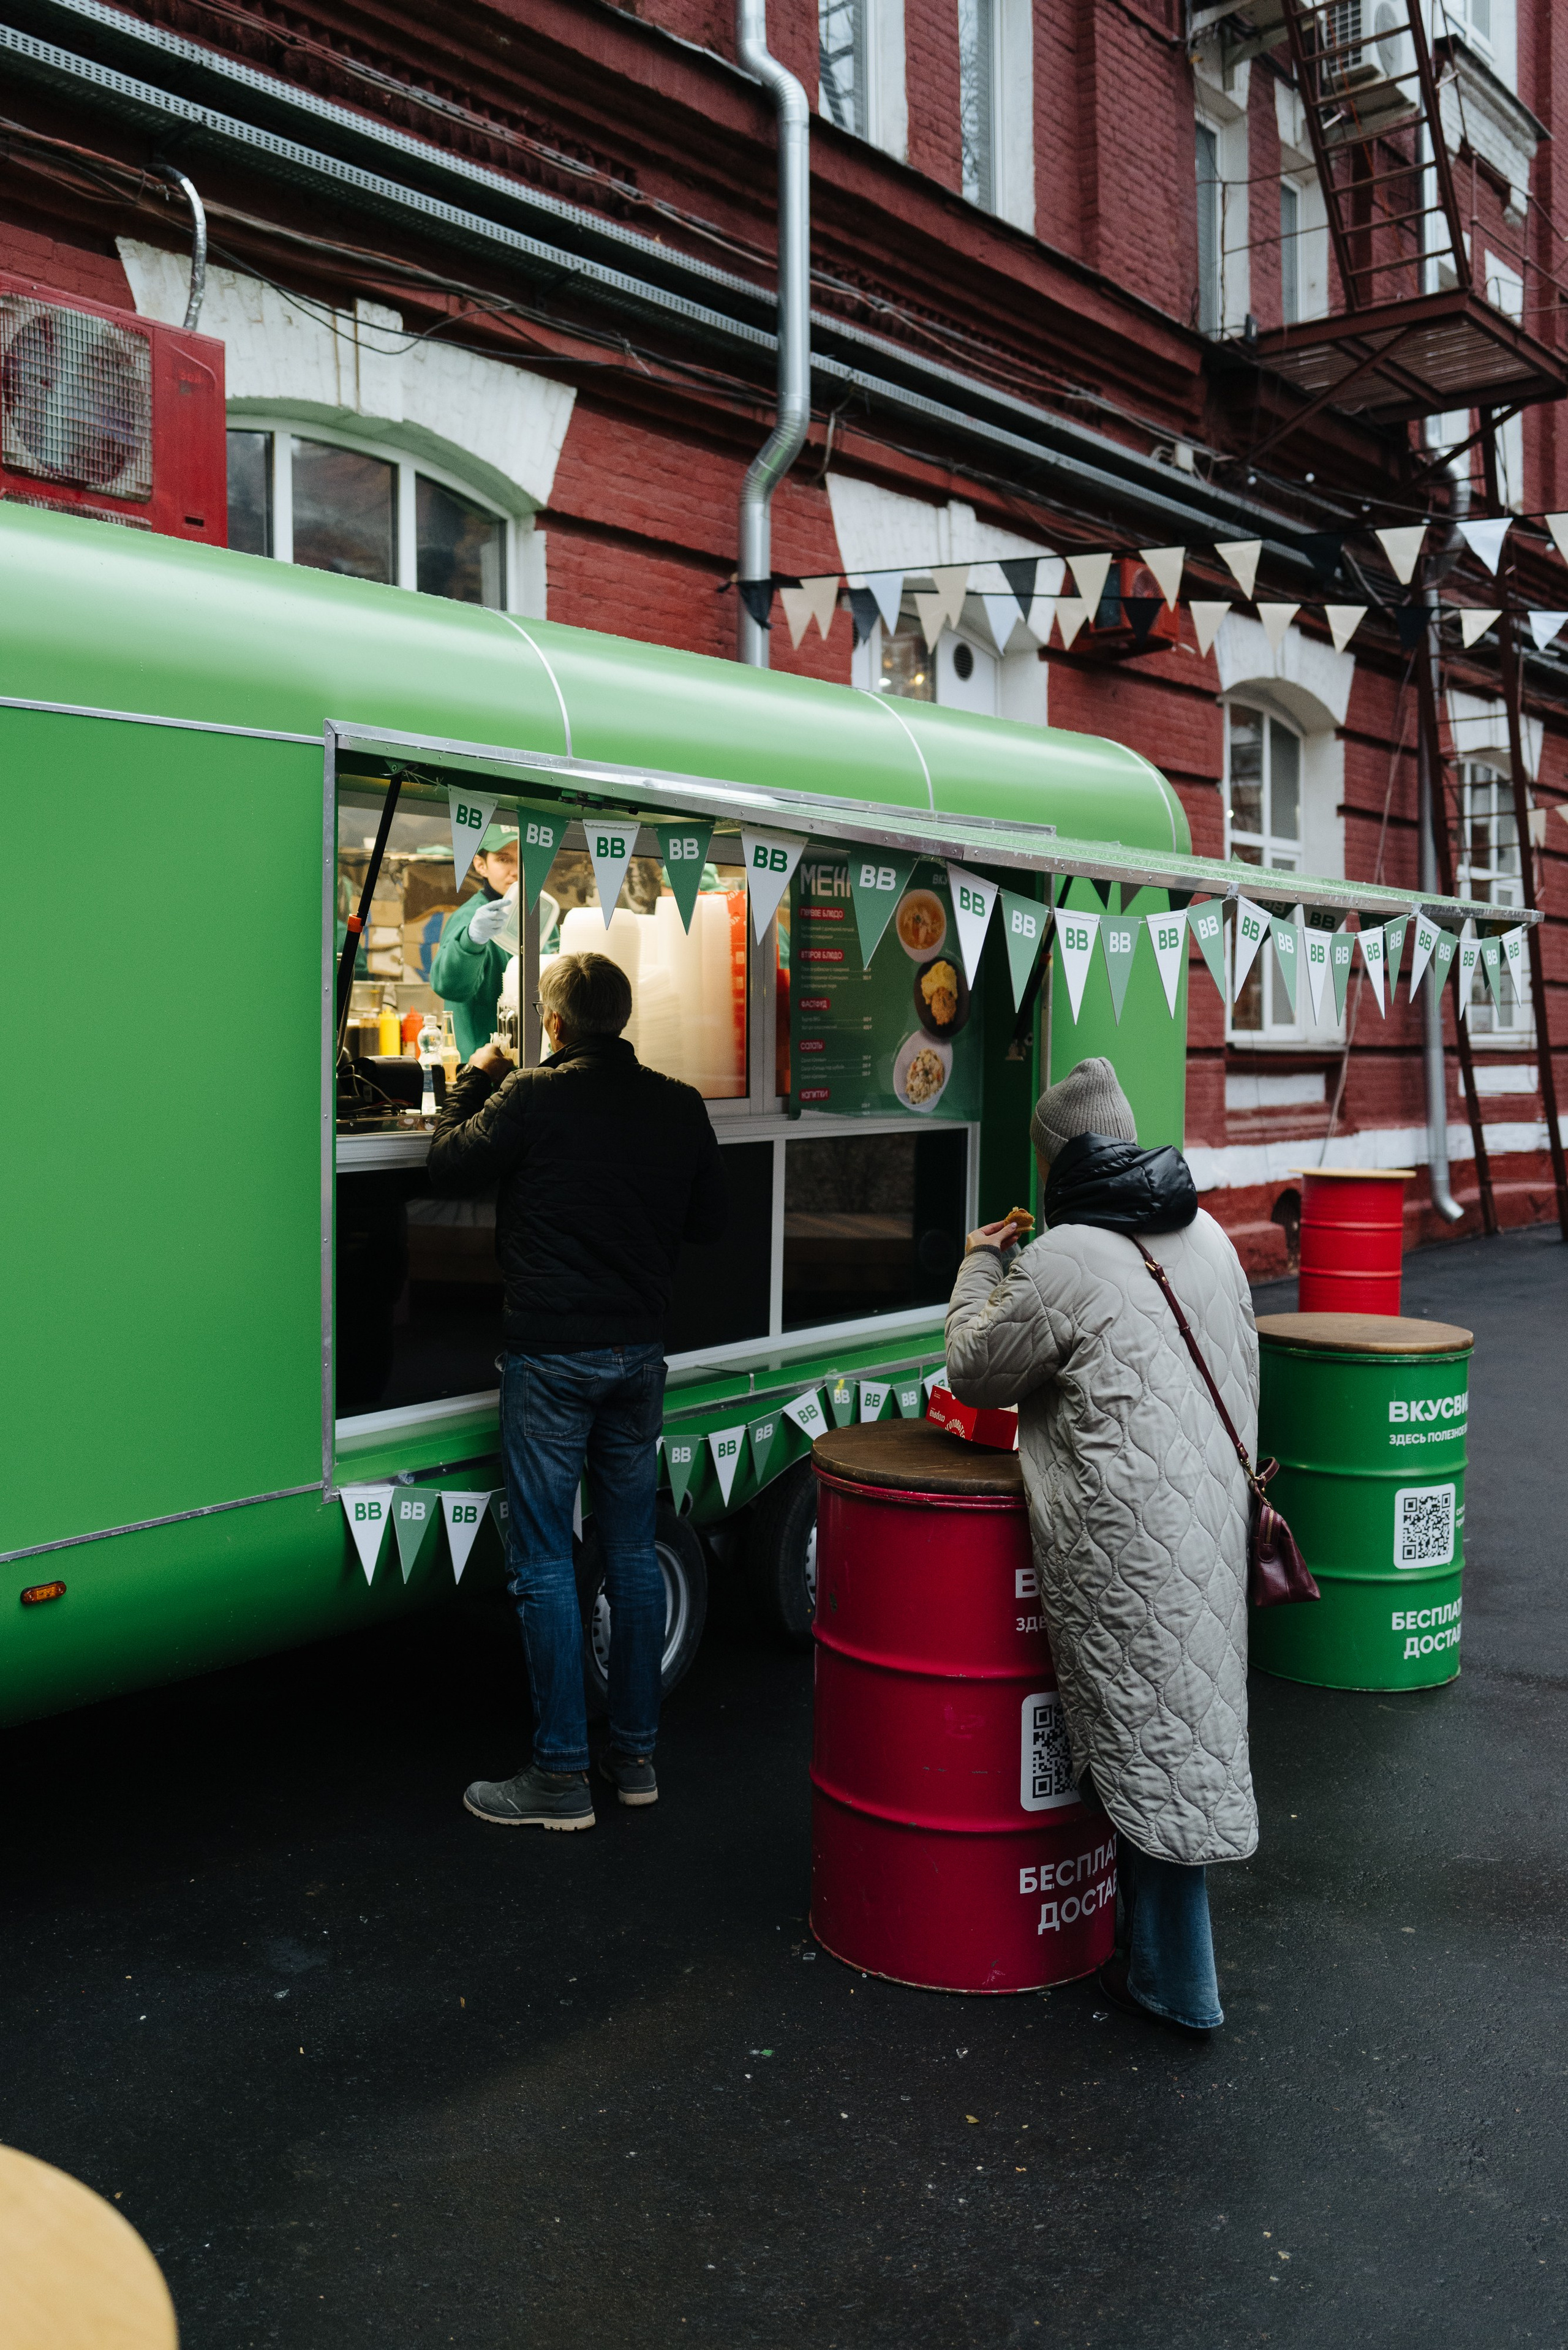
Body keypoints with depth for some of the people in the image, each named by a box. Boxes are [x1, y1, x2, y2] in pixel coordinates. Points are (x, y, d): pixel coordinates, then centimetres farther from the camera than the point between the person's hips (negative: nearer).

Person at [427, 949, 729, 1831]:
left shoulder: (531, 1097, -12)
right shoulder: (679, 1105, 3)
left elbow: (450, 1167, 1)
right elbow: (713, 1220, 11)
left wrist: (475, 1080, 14)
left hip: (553, 1358, -5)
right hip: (640, 1352, 5)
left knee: (544, 1564, 1)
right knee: (634, 1552, 14)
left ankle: (562, 1776, 6)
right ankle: (637, 1755, 23)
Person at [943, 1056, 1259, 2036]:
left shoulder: (1061, 1264, -13)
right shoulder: (1208, 1236, 9)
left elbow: (976, 1371, -1)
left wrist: (980, 1269, 13)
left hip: (1129, 1538, -7)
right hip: (1213, 1511, 8)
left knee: (1147, 1741, 1)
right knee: (1189, 1728, 17)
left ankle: (1177, 1981, 11)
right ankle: (1156, 1935, 32)